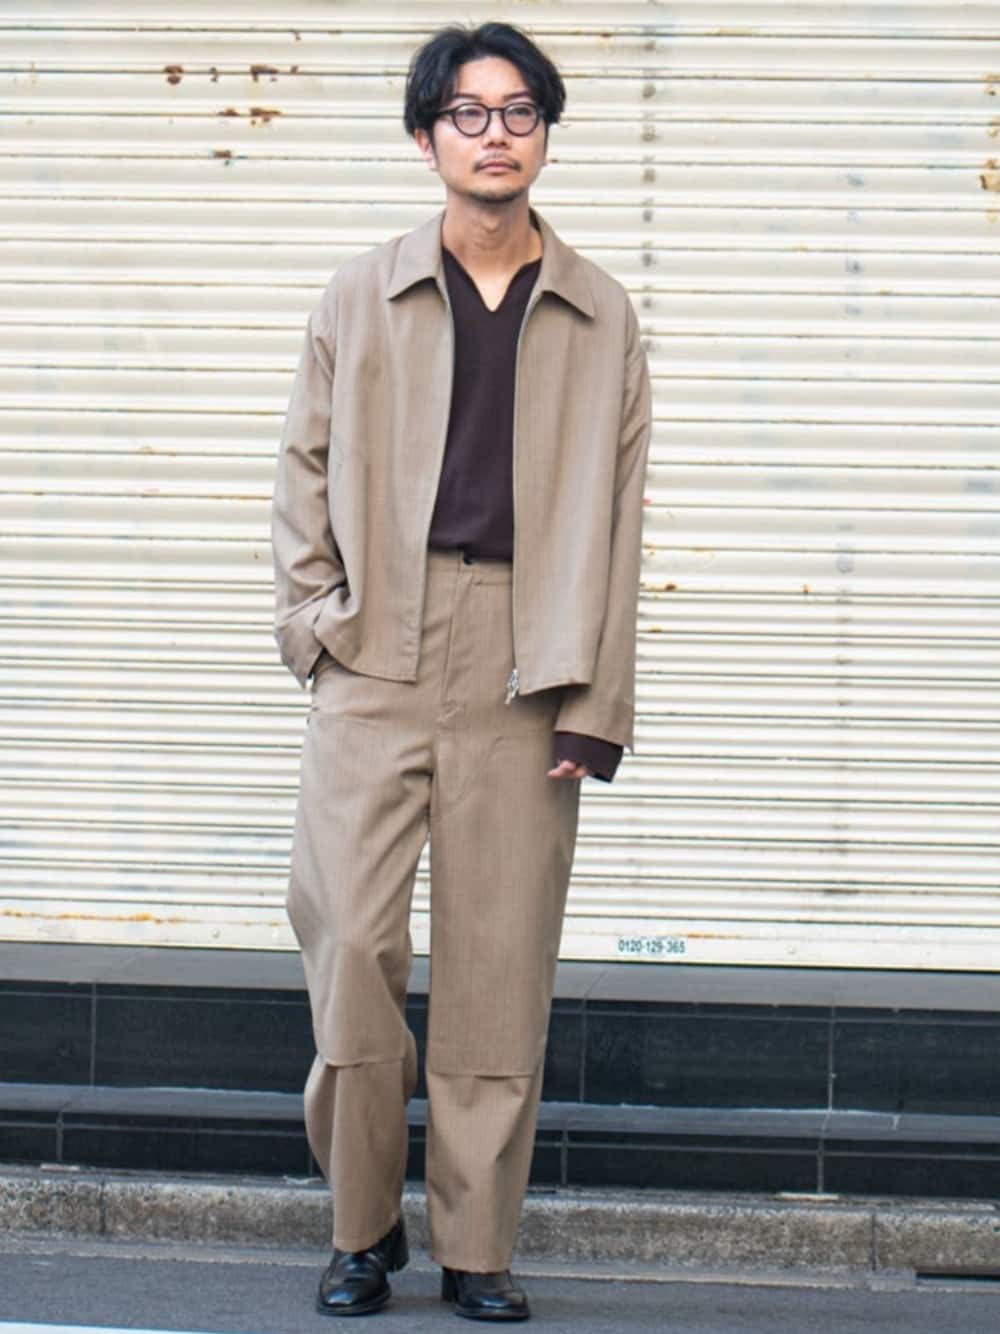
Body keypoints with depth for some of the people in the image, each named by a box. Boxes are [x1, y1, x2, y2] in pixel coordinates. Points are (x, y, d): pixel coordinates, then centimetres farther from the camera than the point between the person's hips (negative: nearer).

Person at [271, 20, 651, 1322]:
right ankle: (364, 1228, 9)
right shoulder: (361, 298, 10)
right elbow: (304, 469, 13)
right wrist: (315, 621, 0)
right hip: (378, 653, 0)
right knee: (351, 937, -7)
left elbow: (614, 515, 6)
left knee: (501, 956, 0)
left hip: (523, 667, 0)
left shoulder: (600, 316, 10)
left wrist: (592, 700, 0)